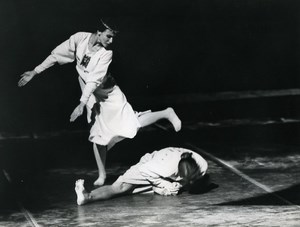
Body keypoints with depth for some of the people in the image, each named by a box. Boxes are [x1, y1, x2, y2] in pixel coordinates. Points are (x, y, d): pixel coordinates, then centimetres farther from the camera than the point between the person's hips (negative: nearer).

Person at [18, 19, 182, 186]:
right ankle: (102, 175, 15)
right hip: (92, 97, 3)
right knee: (97, 134, 4)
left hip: (108, 93, -3)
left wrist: (82, 104, -34)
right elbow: (56, 55, -7)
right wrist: (34, 72, -8)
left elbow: (94, 80, -28)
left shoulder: (106, 53, -23)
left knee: (132, 123, -14)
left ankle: (167, 113, 3)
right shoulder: (80, 39, -13)